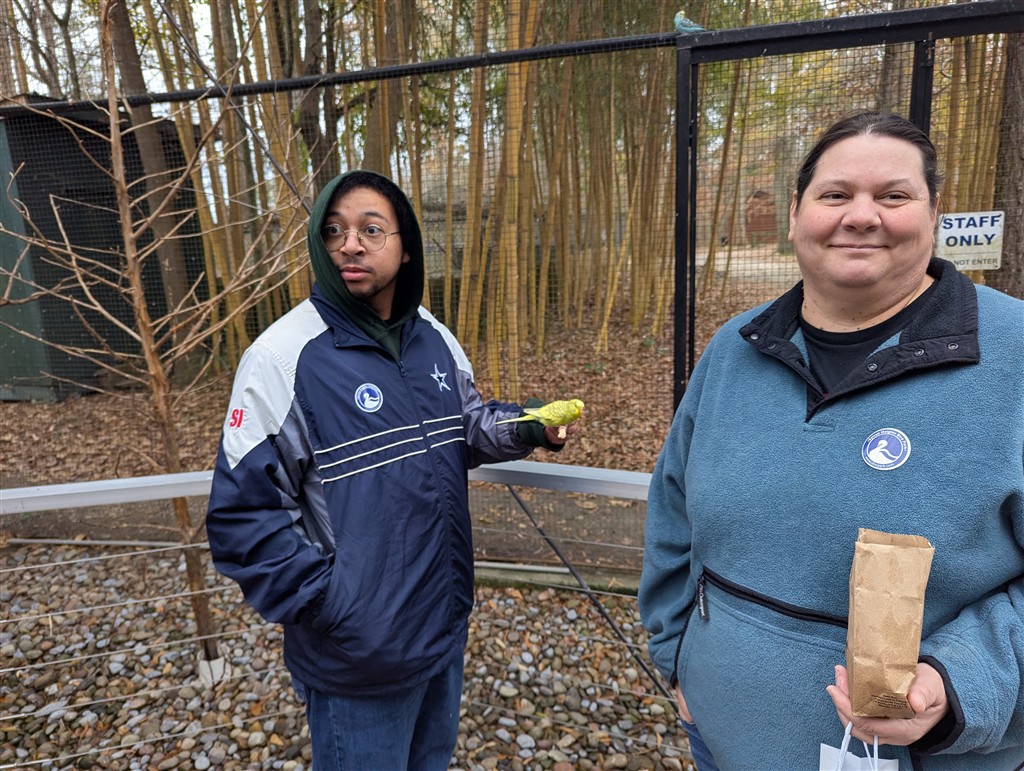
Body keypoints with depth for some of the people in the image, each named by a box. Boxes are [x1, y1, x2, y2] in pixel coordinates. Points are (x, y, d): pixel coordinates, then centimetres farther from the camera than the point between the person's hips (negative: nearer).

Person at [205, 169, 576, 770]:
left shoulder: (435, 339, 1)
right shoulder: (284, 357, -19)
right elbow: (243, 512, -17)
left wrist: (525, 427, -5)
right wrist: (326, 602, -20)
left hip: (447, 624, 6)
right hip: (358, 651, -6)